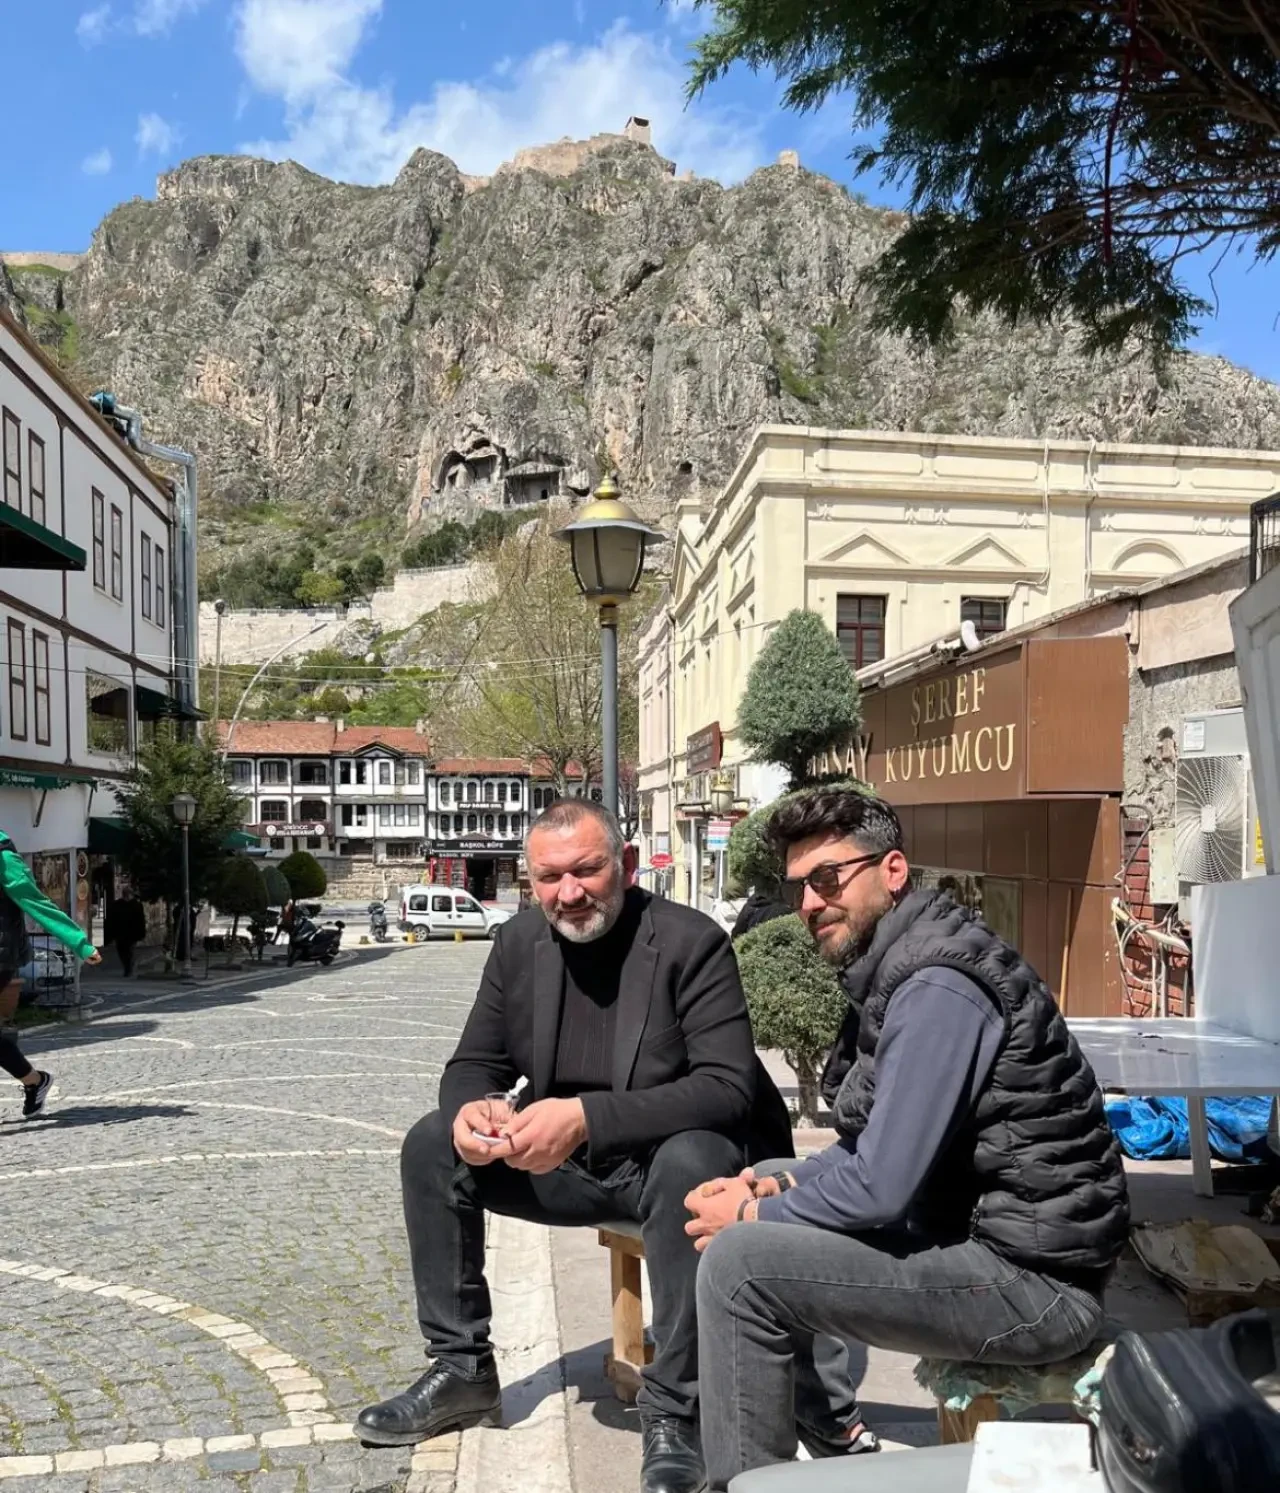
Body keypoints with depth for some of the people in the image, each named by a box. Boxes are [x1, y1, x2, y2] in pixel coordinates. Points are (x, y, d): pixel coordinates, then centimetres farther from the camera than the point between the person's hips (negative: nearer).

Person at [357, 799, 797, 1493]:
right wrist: (468, 1108, -22)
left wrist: (587, 1116, -37)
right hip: (566, 1162, 6)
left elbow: (730, 1086, -27)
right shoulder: (518, 943, -2)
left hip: (671, 1156, -5)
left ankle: (671, 1411, -22)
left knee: (690, 1162, -38)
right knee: (432, 1146, -7)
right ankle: (462, 1368, 7)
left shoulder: (690, 941, -19)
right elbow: (475, 1063, 5)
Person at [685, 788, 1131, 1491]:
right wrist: (782, 1184, 2)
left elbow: (881, 1188, -23)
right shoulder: (893, 964, 9)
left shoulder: (933, 987, -21)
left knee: (737, 1263, -16)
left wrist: (754, 1214, -9)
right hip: (983, 1229, 10)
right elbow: (880, 1142, 17)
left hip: (1031, 1282, -10)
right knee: (772, 1189, 19)